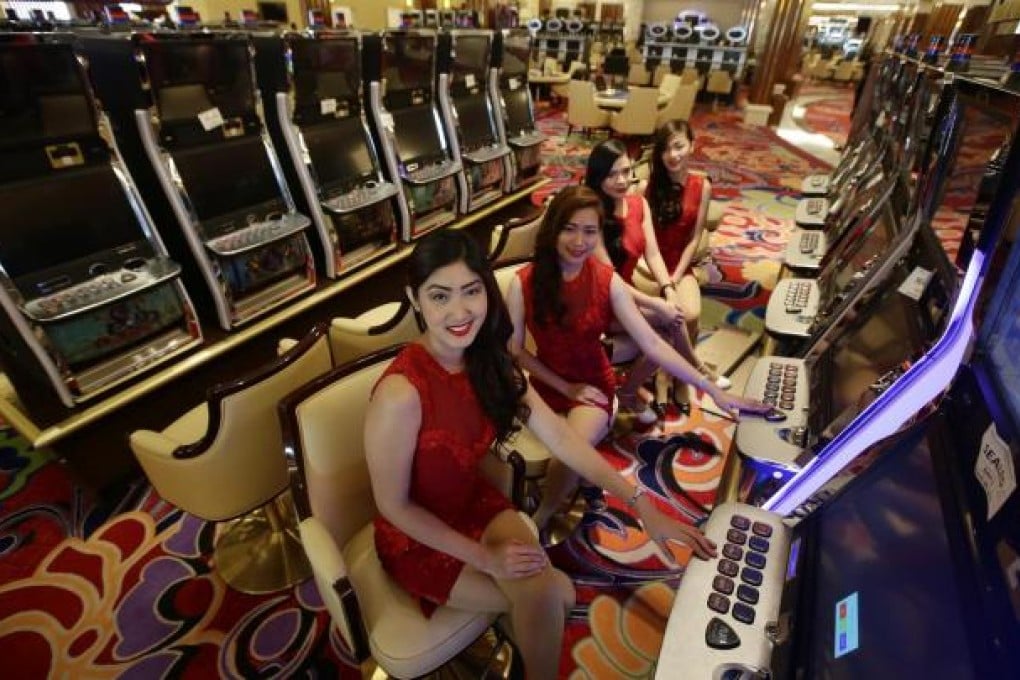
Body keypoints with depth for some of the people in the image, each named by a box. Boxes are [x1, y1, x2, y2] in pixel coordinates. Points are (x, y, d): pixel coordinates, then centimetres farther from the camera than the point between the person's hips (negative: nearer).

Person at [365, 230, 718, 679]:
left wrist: (642, 505, -12)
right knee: (551, 595, -13)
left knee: (544, 591, -17)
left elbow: (559, 437, -9)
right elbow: (393, 506, -19)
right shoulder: (401, 392, -32)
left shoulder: (489, 361, -10)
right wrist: (485, 557, -17)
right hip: (417, 536, -4)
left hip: (476, 503, 5)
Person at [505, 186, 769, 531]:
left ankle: (540, 520, 2)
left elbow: (652, 344, -13)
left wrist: (713, 390, -16)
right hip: (547, 385, 2)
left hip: (593, 385, -1)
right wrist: (566, 387, -8)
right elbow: (514, 349, -6)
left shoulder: (608, 281, -12)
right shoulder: (523, 283, -13)